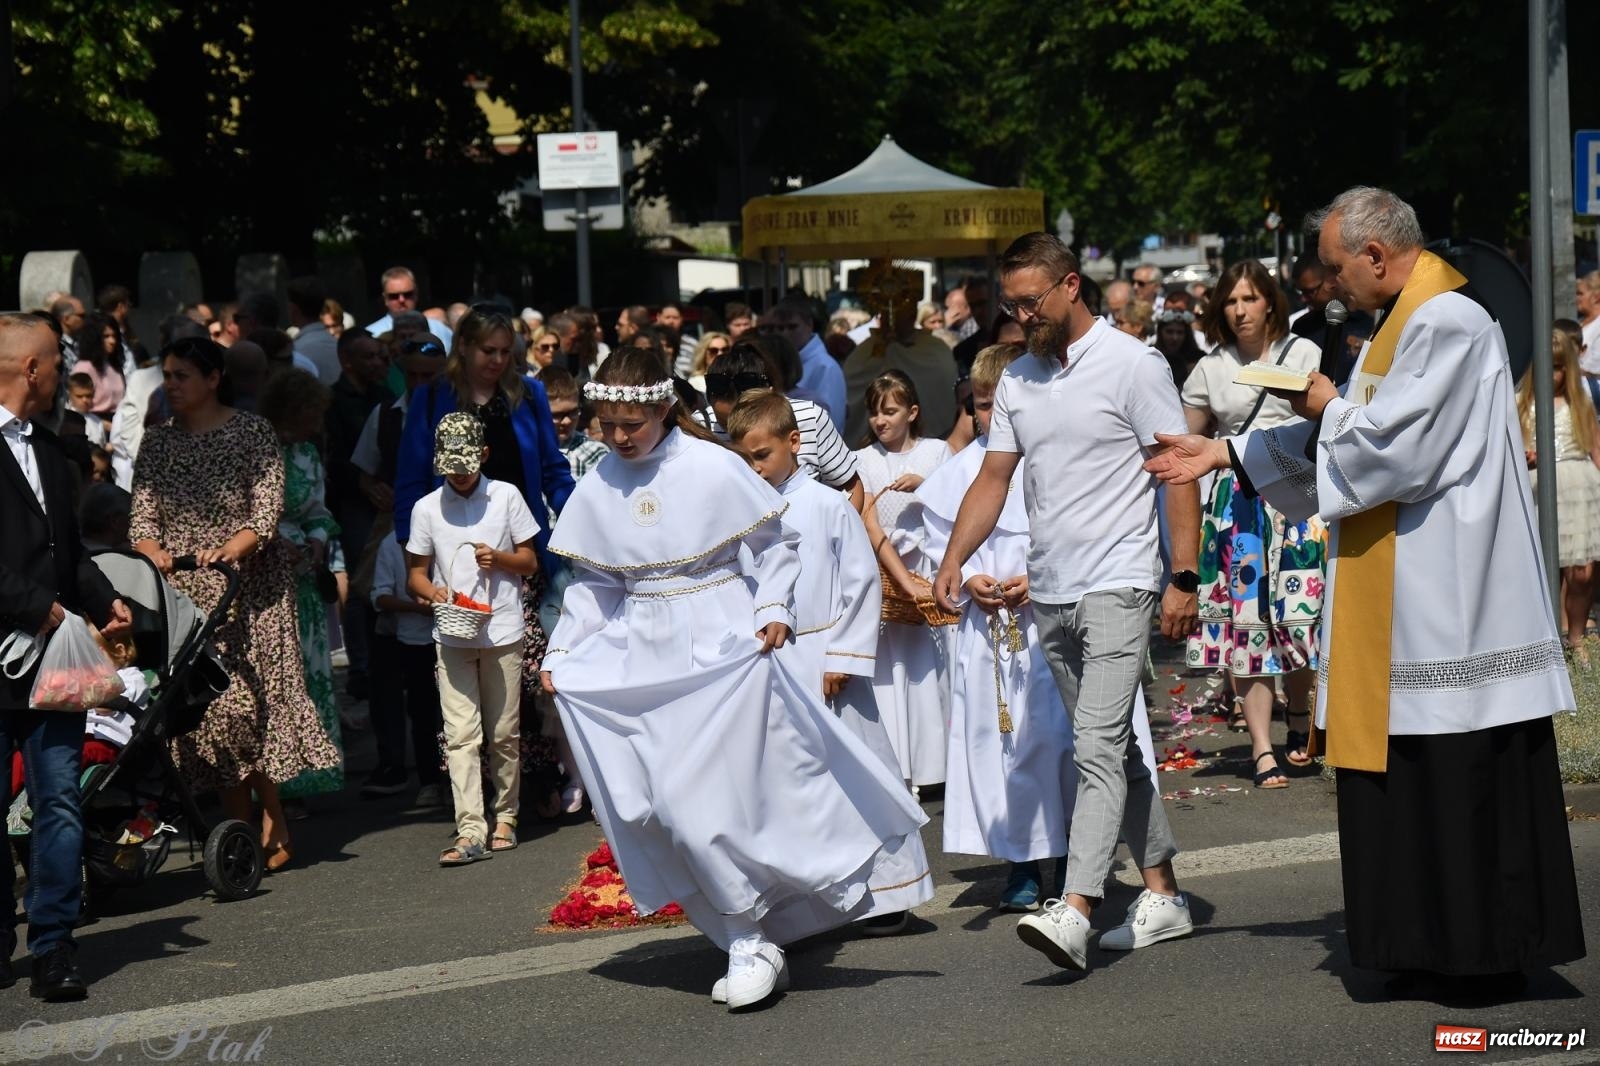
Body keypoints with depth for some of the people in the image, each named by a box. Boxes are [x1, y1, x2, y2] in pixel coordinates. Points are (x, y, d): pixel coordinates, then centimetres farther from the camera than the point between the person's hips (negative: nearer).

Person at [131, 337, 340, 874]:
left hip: (247, 587, -4)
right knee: (203, 706, 0)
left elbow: (268, 509, -9)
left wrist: (232, 547, -26)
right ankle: (243, 828, 6)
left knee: (247, 700, -12)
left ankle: (271, 827, -5)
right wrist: (155, 552, -17)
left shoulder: (252, 433, 0)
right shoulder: (158, 441, 11)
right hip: (183, 593, 4)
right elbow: (142, 514, 5)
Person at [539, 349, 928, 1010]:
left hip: (721, 650, -4)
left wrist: (773, 612, -13)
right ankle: (751, 943, 6)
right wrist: (561, 652, 6)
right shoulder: (598, 490, 6)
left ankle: (752, 943, 4)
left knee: (723, 801, -11)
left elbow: (773, 544, 0)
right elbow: (592, 584, 14)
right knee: (673, 809, -1)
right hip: (645, 660, 4)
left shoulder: (712, 468, -7)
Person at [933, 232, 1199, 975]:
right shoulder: (1016, 381, 12)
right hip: (1049, 592, 8)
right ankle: (1162, 895, 20)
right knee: (1113, 747, 12)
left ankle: (1074, 912, -28)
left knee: (1097, 746, -17)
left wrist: (1184, 578, -13)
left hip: (1118, 585, -8)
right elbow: (994, 477, 12)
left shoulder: (1132, 365, -8)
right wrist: (953, 562, -2)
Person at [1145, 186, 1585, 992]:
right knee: (1412, 773, 9)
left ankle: (1487, 956, 0)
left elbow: (1389, 445, -21)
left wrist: (1329, 410, -2)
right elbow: (1355, 440, 24)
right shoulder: (1409, 321, 17)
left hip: (1447, 594, -10)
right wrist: (1226, 453, 22)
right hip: (1405, 597, 10)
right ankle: (1439, 953, 13)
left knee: (1462, 779, -5)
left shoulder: (1446, 324, -15)